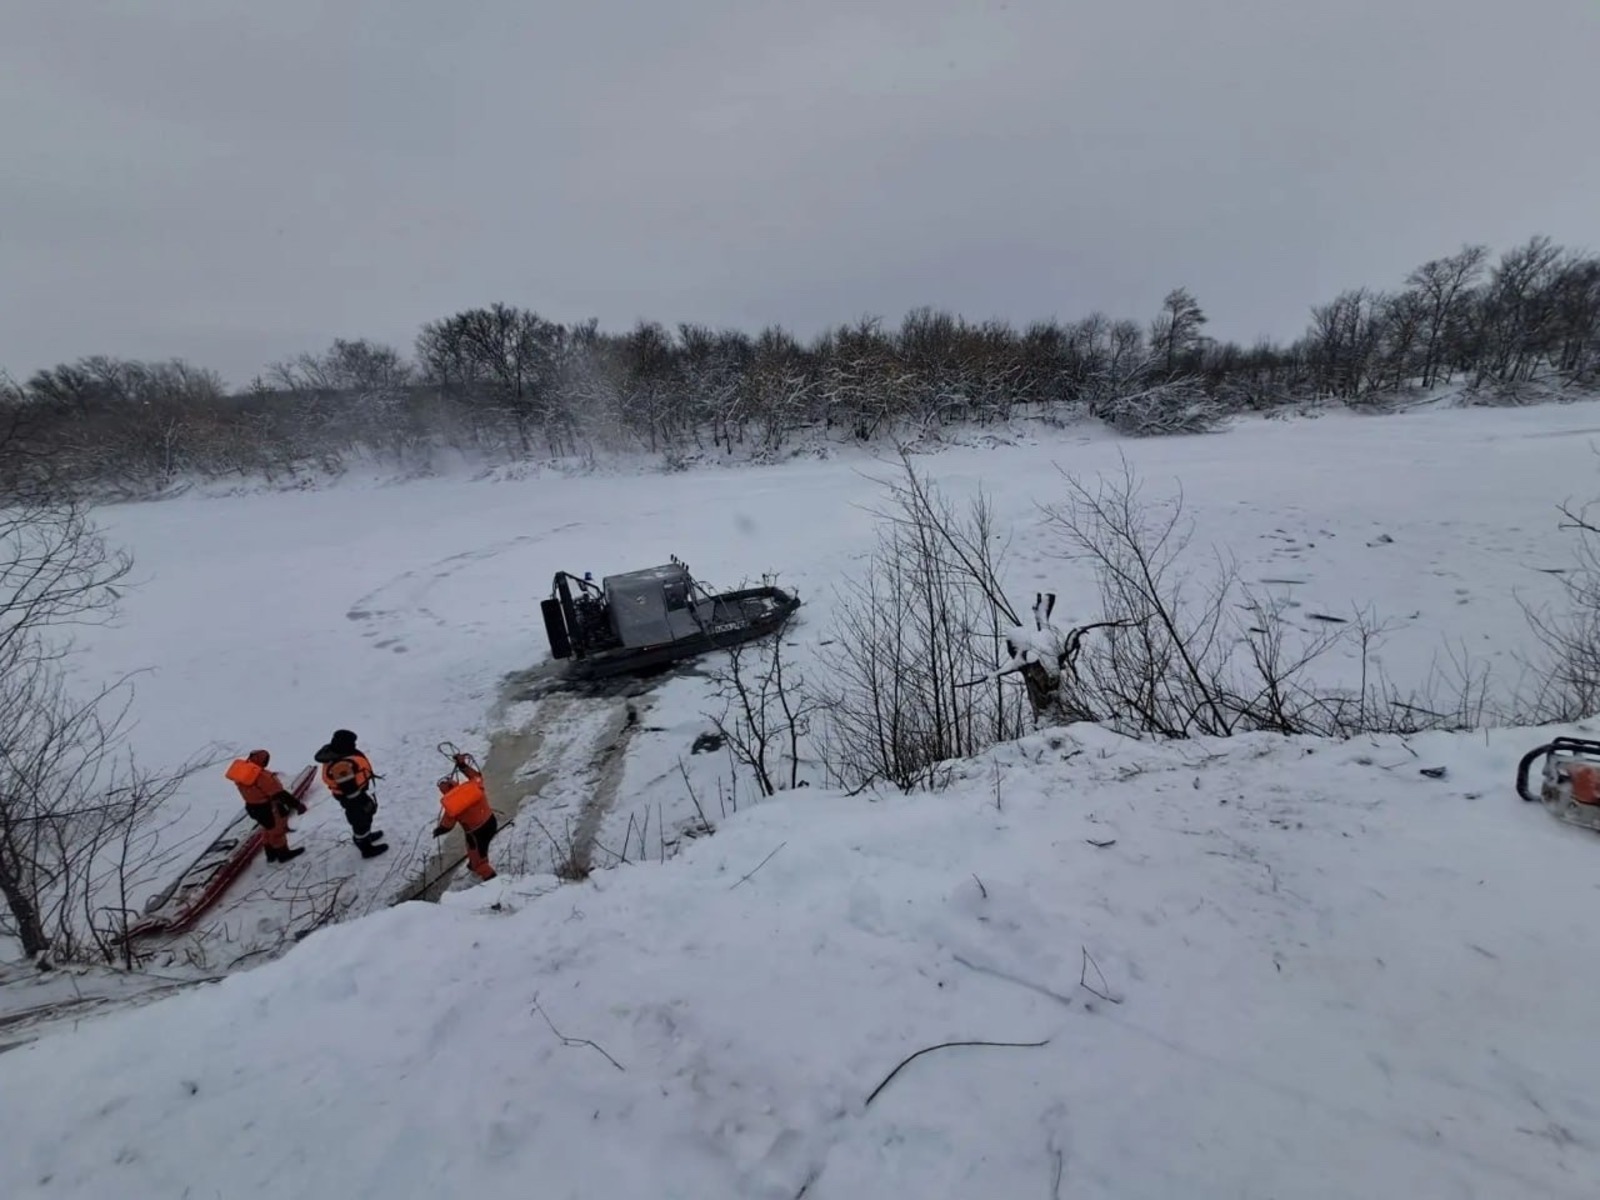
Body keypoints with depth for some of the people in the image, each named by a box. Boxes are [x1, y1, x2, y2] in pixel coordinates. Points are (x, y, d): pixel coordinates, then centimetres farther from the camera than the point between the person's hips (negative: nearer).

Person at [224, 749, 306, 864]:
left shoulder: (241, 769, -10)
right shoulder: (262, 776, -35)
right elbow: (280, 794, -31)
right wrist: (297, 804, -24)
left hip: (253, 807, 8)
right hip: (268, 809, -8)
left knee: (268, 829, 29)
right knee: (277, 830, 16)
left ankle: (271, 854, 45)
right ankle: (283, 854, 35)